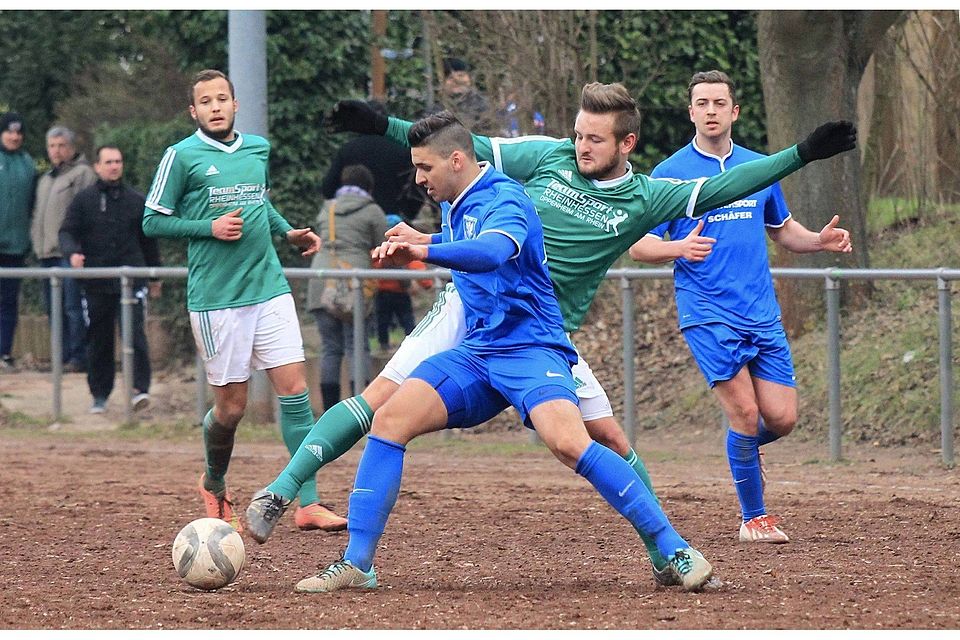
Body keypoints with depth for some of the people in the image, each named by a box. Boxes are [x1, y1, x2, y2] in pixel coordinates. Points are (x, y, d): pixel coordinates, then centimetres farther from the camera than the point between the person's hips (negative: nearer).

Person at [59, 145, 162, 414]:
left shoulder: (136, 201, 10)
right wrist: (72, 252, -21)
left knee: (134, 333, -15)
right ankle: (100, 394, 17)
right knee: (98, 341, 6)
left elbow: (149, 240, 17)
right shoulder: (84, 200, 5)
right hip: (96, 285, 1)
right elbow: (67, 232, 1)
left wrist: (155, 276, 21)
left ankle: (140, 388, -16)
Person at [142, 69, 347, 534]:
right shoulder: (182, 156, -4)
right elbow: (153, 221, -2)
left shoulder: (258, 149, 11)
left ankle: (308, 504, -5)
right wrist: (210, 227, -13)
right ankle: (214, 486, 29)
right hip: (216, 299, -4)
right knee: (231, 407, 0)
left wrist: (287, 232, 11)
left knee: (294, 389, -6)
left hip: (270, 290, 4)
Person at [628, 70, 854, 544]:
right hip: (707, 316, -4)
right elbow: (638, 245, -3)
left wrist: (819, 241, 3)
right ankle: (754, 518, 5)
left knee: (781, 418, -2)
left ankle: (744, 449, 33)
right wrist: (679, 248, -24)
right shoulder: (669, 174, -2)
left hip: (763, 314, 4)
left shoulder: (760, 168, 12)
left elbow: (783, 230, 24)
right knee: (745, 414, -12)